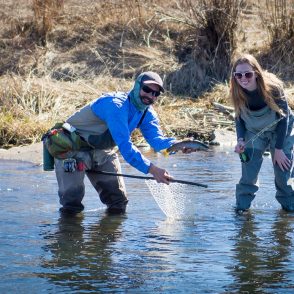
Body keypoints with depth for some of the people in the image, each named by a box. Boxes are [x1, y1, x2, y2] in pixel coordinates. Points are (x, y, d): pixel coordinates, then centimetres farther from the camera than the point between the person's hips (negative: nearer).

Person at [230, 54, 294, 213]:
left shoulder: (273, 88, -31)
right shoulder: (237, 93, -21)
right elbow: (239, 118, -3)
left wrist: (279, 148, -19)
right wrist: (240, 140, -20)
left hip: (279, 130, -2)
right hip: (254, 132, 2)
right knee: (249, 171, -7)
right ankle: (242, 205, 6)